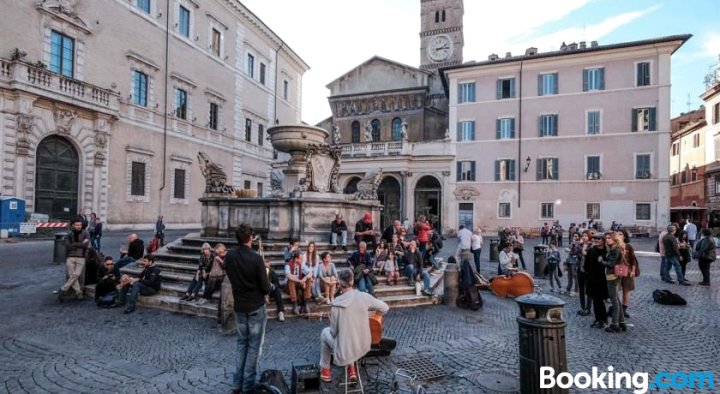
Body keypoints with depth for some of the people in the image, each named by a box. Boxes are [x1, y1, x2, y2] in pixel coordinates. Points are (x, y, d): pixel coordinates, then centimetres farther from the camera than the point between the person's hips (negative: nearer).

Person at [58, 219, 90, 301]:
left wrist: (74, 244, -4)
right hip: (70, 257, 1)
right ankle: (78, 292, 1)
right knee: (72, 275, -8)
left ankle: (62, 290, 1)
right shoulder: (69, 235, 11)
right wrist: (80, 244, -7)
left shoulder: (85, 234, 7)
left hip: (81, 258, -1)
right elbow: (67, 247, -3)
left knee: (76, 274, -15)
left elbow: (86, 245, -8)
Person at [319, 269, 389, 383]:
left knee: (325, 332, 25)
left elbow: (334, 332, -10)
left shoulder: (336, 304, -20)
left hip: (346, 351, -3)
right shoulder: (364, 297, -12)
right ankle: (351, 369, 33)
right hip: (364, 347, 4)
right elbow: (385, 308, 1)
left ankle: (325, 370, 35)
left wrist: (331, 331, 14)